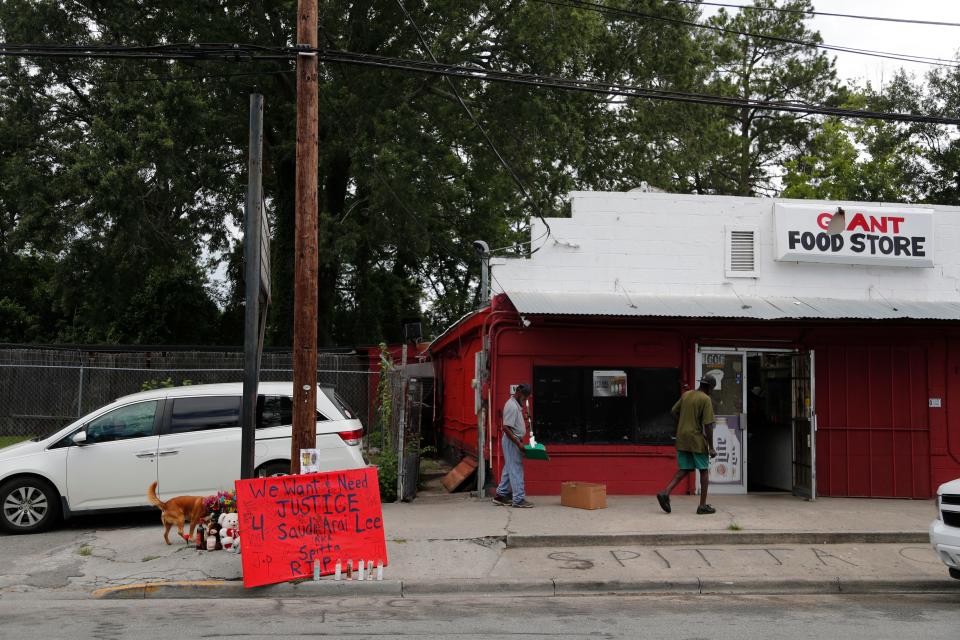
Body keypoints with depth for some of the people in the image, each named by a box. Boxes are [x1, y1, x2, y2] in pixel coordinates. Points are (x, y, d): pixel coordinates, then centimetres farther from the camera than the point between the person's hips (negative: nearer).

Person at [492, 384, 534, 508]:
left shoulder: (516, 405, 12)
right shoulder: (511, 406, -20)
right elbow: (506, 428, -24)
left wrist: (520, 440, 17)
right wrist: (518, 443, -24)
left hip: (514, 441, 10)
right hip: (511, 442, -10)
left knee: (509, 470, 14)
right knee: (516, 470, -7)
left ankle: (500, 495, 19)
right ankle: (518, 499, -4)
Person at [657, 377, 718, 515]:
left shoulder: (686, 395, 9)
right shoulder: (705, 399, -11)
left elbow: (674, 411, 17)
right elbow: (708, 425, -15)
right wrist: (711, 447, -12)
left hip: (682, 439, 6)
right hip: (697, 440, -6)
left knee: (684, 470, 12)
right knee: (704, 471, 7)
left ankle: (665, 493, -6)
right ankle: (703, 505, 8)